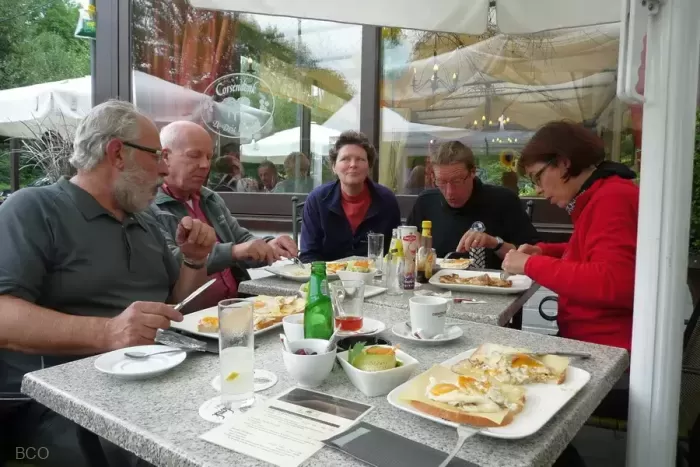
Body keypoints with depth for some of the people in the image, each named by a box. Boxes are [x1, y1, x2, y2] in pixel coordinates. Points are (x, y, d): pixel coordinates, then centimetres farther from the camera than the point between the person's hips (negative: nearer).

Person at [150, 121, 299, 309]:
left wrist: (269, 246, -2)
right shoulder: (147, 205, -9)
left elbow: (241, 239, 19)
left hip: (237, 304, 6)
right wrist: (233, 251, -28)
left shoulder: (211, 200, 17)